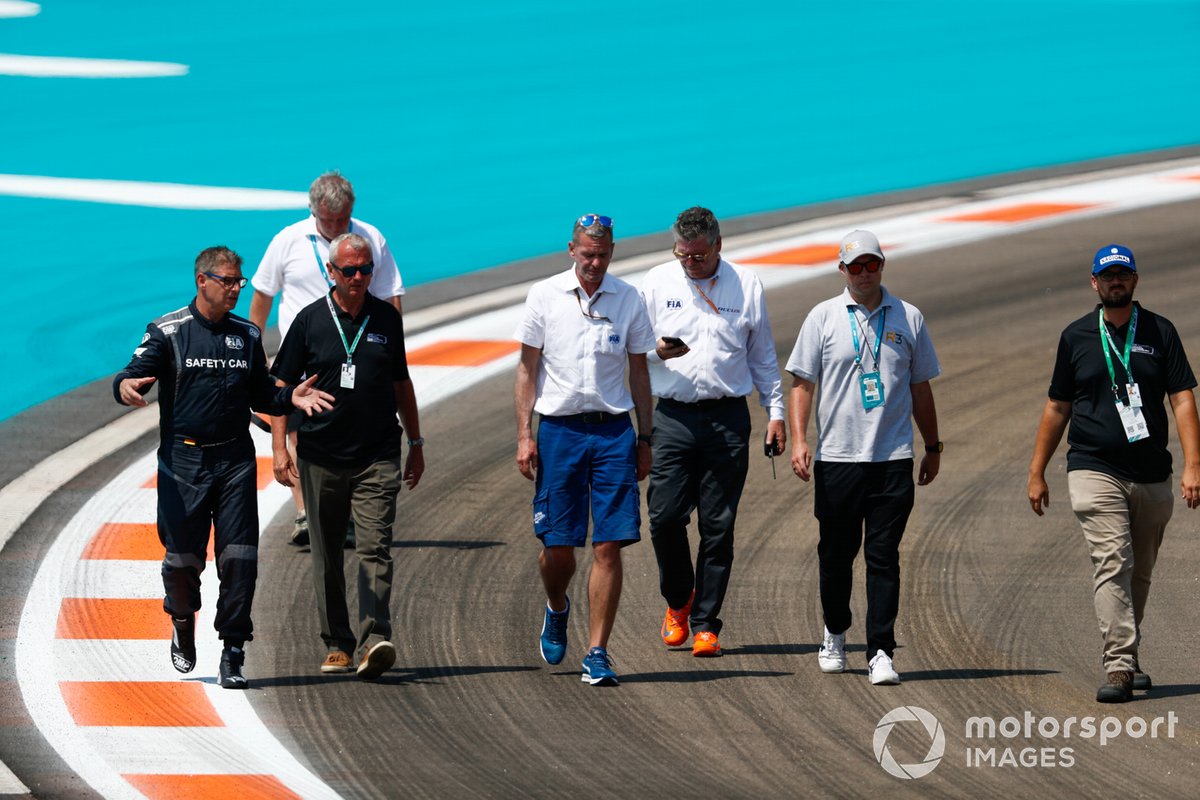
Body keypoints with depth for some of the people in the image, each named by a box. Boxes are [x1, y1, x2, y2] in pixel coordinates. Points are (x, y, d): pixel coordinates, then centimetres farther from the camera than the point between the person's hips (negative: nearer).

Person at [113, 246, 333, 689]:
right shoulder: (168, 331, -1)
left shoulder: (246, 335, 12)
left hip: (235, 458, 3)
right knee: (183, 556, 0)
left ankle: (232, 655, -1)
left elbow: (259, 395, 19)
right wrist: (125, 386, -34)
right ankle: (183, 625, 31)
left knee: (239, 557, -6)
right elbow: (134, 375, -10)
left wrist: (290, 398, 0)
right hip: (183, 458, -3)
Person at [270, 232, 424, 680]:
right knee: (327, 555, 8)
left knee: (375, 548, -13)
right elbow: (282, 386, 3)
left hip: (377, 457, 0)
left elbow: (400, 383, 18)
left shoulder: (386, 319, 7)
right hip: (321, 457, 0)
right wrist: (279, 447, -6)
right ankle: (337, 644, 20)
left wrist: (416, 443, 19)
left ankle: (374, 639, -22)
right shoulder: (311, 321, 0)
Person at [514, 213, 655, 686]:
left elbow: (639, 373, 11)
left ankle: (597, 654, -1)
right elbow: (527, 368, 4)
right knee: (556, 545, 1)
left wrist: (644, 439, 7)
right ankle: (557, 609, 34)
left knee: (609, 546, -6)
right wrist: (524, 434, -3)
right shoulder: (544, 296, 1)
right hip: (559, 429, -1)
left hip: (613, 432, 1)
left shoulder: (628, 299, 4)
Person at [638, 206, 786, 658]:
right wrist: (658, 352, -10)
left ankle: (706, 625, 5)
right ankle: (678, 600, 18)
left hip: (728, 420, 0)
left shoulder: (746, 285, 6)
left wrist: (775, 411, 10)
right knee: (664, 516, -8)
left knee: (718, 527, -1)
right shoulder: (658, 282, 6)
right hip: (674, 415, 0)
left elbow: (762, 355, 15)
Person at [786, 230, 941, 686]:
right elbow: (802, 383, 4)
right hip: (836, 458, 0)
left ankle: (881, 653, -4)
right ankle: (835, 633, 30)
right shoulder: (823, 318, 5)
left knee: (883, 557, -4)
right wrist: (798, 440, -8)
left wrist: (932, 447, 16)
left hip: (893, 459, 0)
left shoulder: (908, 319, 9)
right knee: (836, 553, 9)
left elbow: (920, 388, 16)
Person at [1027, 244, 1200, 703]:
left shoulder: (1159, 332, 6)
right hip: (1095, 471, -2)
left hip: (1152, 475, 2)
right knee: (1112, 564, -15)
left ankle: (1128, 659, 23)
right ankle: (1118, 668, -22)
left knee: (1140, 572, 9)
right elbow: (1058, 407, 15)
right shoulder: (1076, 337, 8)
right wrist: (1037, 472, 13)